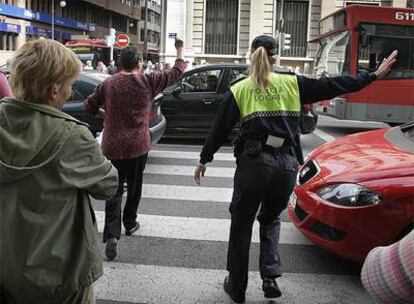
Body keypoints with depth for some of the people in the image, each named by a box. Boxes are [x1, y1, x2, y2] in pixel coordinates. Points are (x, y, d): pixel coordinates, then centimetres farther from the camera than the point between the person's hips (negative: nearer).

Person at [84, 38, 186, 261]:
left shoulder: (109, 84, -3)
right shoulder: (147, 82, -6)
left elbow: (89, 106, 6)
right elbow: (177, 72, 5)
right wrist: (180, 51, 21)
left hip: (113, 146, 0)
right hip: (138, 145, 0)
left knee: (114, 189, 2)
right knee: (134, 186, 19)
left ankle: (111, 234, -13)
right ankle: (129, 223, 34)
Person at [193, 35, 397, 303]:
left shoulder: (239, 90, 3)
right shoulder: (292, 84, 5)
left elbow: (220, 130, 4)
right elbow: (331, 86, 8)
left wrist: (204, 160, 15)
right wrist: (374, 76, 17)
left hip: (253, 163, -2)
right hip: (287, 165, 2)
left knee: (242, 224, 12)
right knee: (271, 219, 23)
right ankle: (271, 278, 12)